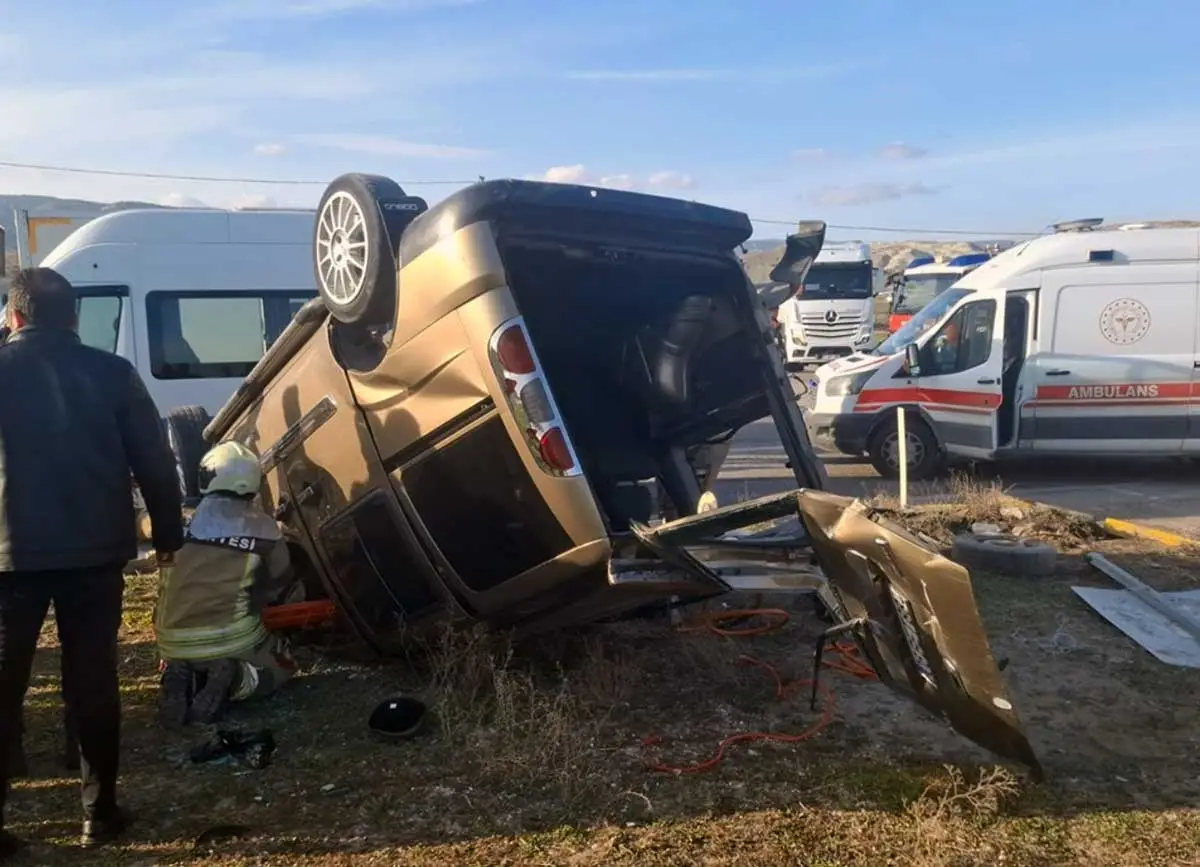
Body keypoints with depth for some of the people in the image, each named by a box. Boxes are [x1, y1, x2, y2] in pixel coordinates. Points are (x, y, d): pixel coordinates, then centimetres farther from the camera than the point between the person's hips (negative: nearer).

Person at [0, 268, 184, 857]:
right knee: (92, 682, 10)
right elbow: (154, 460, 0)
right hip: (95, 550, 1)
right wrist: (167, 531, 9)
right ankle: (99, 814, 17)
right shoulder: (111, 371, 0)